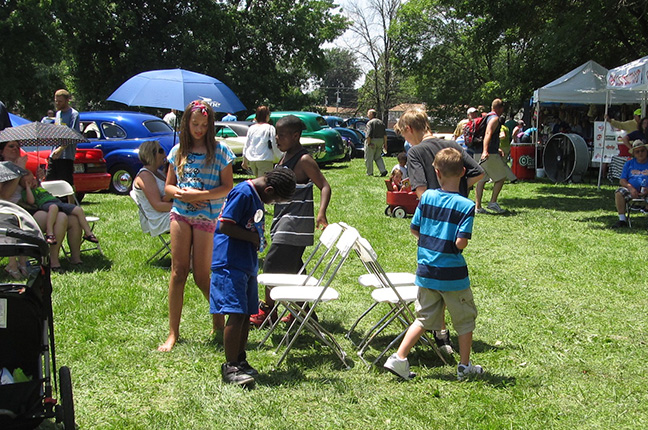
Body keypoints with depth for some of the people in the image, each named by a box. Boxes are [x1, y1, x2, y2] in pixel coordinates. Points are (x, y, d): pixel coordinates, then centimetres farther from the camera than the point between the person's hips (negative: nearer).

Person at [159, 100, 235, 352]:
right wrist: (181, 194, -10)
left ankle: (219, 315, 26)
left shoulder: (219, 151, 0)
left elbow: (228, 187, -4)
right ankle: (173, 333, 4)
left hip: (207, 216, -3)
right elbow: (168, 186, 13)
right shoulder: (178, 151, 10)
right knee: (178, 272, 0)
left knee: (201, 275, 0)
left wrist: (201, 195, -17)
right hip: (181, 214, 3)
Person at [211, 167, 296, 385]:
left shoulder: (256, 195, 15)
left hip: (247, 264, 10)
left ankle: (240, 361, 21)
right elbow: (225, 226, -20)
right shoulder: (242, 193, -15)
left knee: (246, 314, 11)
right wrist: (253, 237, -11)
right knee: (236, 314, -11)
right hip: (230, 263, -10)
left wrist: (258, 240, 7)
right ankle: (230, 367, -5)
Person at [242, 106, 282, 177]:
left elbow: (246, 145, 15)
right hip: (265, 159, -6)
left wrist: (244, 160, 24)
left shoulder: (251, 128, 9)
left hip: (251, 160, 6)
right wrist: (281, 158, 7)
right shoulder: (270, 128, -6)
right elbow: (275, 146, -5)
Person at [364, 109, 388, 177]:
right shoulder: (381, 122, 12)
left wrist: (368, 143, -17)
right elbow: (385, 134, 10)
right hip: (380, 141, 7)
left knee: (369, 158, 3)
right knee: (378, 157, 16)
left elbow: (369, 134, -20)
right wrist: (385, 144, 11)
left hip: (372, 140, -7)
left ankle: (369, 173, 7)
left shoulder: (370, 123, -10)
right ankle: (383, 170, 1)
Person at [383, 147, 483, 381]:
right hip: (453, 274, -4)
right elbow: (461, 242, -20)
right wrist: (450, 242, 2)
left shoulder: (427, 197, -3)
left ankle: (399, 358, 6)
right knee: (465, 319, 16)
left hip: (426, 272, 4)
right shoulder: (466, 206, -15)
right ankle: (465, 366, 25)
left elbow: (414, 229, 3)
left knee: (424, 318, 15)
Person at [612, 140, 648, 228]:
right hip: (632, 191, 2)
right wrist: (630, 188, -10)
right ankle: (622, 219, -22)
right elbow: (622, 181, 12)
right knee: (619, 192, -29)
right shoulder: (629, 163, 21)